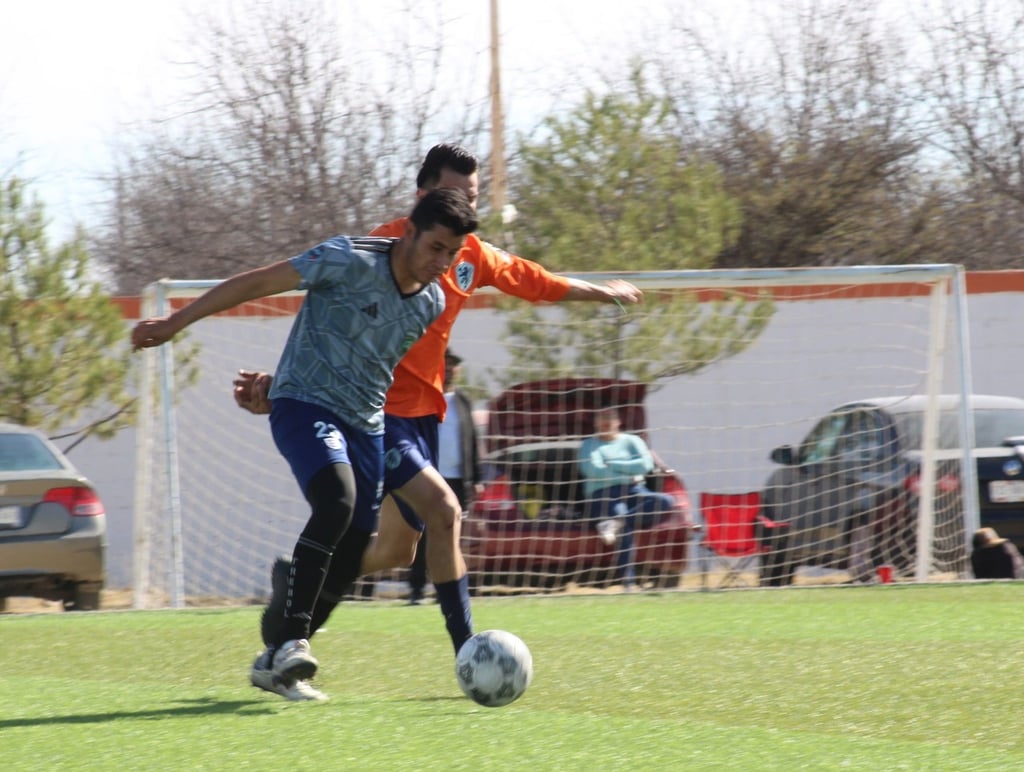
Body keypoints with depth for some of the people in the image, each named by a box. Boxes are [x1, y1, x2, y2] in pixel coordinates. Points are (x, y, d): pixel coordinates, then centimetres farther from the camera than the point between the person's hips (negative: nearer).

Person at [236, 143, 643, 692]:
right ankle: (467, 652, -19)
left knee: (396, 551, 11)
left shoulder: (473, 256, 6)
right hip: (375, 410, -8)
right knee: (442, 509, -22)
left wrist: (602, 293, 36)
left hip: (422, 409, 8)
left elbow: (539, 283, 23)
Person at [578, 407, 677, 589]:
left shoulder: (631, 441, 21)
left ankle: (617, 521, -42)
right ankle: (627, 580, -48)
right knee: (625, 527, -37)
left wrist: (613, 465, -2)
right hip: (603, 497, -4)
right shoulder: (589, 445, 15)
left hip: (634, 494, 4)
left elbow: (646, 464, 2)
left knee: (666, 502, -29)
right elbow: (594, 470, -5)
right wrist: (627, 477, -7)